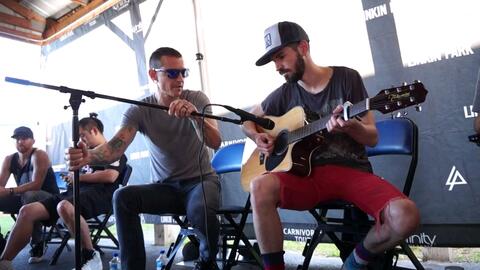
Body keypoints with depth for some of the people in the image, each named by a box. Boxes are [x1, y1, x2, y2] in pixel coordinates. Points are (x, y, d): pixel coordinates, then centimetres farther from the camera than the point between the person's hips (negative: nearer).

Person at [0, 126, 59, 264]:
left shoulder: (39, 155, -15)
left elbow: (36, 185, -26)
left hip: (49, 199, -6)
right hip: (25, 199, 7)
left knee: (29, 195, -37)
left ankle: (37, 244, -24)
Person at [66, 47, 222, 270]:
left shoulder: (196, 99, -7)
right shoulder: (139, 111, -5)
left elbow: (215, 143, -20)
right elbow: (116, 147, -21)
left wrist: (195, 116, -40)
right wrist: (89, 156, -43)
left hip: (201, 180, -2)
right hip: (165, 186, 2)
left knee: (200, 211, -34)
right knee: (123, 197, -25)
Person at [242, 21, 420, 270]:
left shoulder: (347, 78, 1)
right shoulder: (285, 93, 8)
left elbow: (372, 138, 0)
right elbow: (248, 120, 22)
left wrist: (350, 125, -23)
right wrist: (257, 137, 0)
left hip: (352, 171, -1)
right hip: (308, 174, 1)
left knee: (405, 215, -28)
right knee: (260, 187, -30)